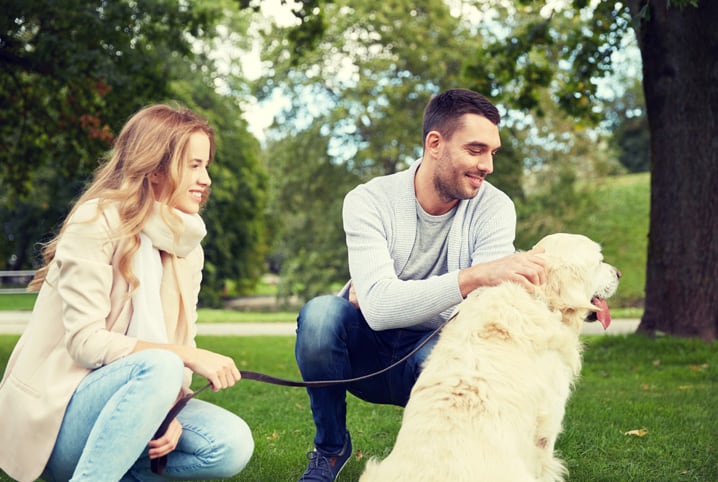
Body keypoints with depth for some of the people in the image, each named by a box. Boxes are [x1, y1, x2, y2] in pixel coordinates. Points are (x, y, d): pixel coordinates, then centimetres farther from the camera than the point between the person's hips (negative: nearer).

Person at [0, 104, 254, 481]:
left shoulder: (187, 246, 7)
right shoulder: (97, 222, -13)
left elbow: (180, 344, 3)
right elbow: (86, 342, -20)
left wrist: (169, 410, -17)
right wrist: (190, 356, -26)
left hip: (123, 404, 6)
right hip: (57, 412, -6)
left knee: (233, 445, -19)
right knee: (158, 366, -35)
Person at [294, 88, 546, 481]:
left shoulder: (494, 208, -13)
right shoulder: (370, 201, -18)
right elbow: (378, 305, -33)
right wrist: (475, 275, -47)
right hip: (367, 349, 0)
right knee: (320, 312, -32)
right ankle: (330, 446, -5)